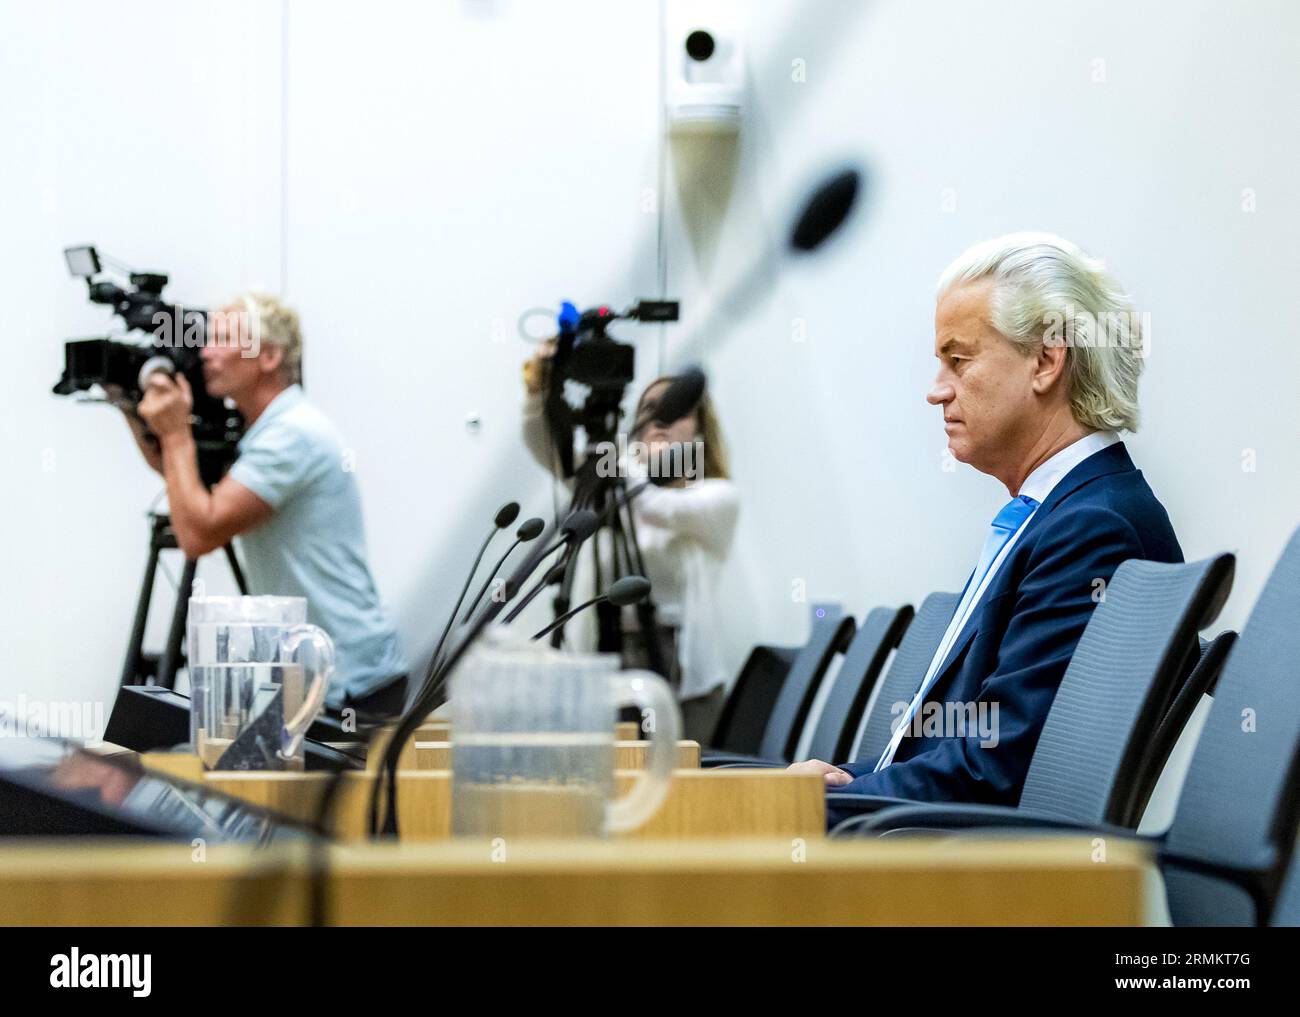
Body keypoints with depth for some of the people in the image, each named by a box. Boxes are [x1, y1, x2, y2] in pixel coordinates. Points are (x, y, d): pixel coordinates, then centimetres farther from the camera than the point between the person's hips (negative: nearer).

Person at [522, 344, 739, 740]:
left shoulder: (719, 496, 1)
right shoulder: (622, 483, 15)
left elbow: (655, 508, -19)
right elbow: (547, 450, 2)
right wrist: (537, 390, -13)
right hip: (610, 660, 3)